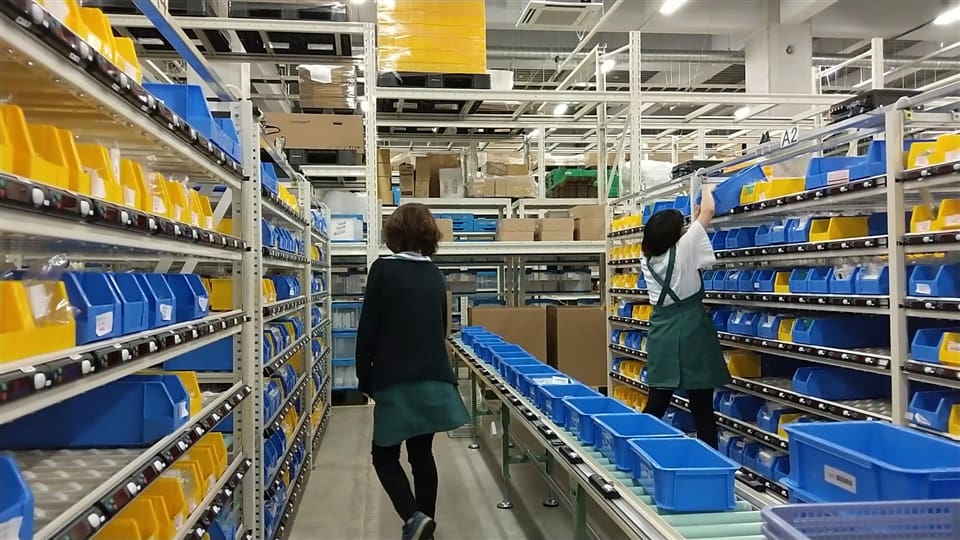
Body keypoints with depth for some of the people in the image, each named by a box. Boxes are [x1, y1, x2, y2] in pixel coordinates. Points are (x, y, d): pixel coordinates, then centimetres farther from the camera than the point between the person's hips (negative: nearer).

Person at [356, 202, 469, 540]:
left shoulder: (383, 269, -8)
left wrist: (365, 379, 1)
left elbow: (368, 330, -9)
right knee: (422, 453, 15)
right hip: (434, 379, 5)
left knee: (385, 456, 6)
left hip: (397, 381, -5)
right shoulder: (435, 274, 9)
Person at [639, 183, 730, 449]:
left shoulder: (647, 259, 6)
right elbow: (708, 212, 1)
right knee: (702, 408, 1)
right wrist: (706, 188, 18)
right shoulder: (683, 250, -9)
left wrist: (690, 221, 33)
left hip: (661, 334, 6)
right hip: (691, 334, -5)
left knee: (656, 404, 10)